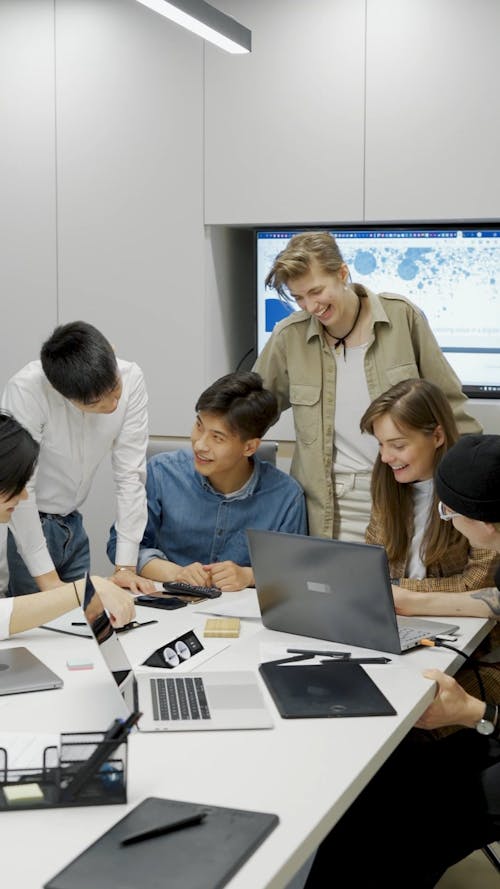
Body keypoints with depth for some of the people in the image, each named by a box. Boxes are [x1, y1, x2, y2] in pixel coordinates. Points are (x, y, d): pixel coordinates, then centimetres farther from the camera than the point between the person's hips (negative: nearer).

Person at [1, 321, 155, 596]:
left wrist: (125, 566, -16)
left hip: (72, 525, 4)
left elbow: (130, 473, -13)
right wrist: (48, 581, -26)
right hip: (24, 525, -4)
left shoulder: (131, 379, -16)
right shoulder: (26, 390, -28)